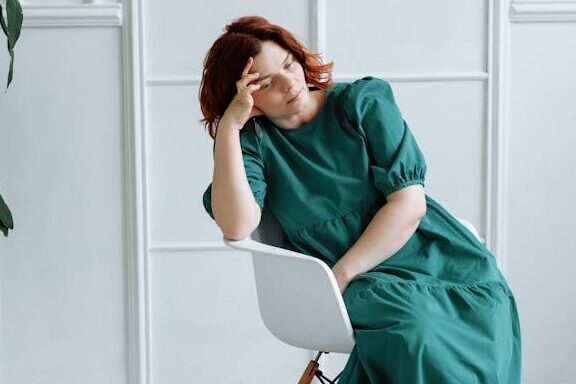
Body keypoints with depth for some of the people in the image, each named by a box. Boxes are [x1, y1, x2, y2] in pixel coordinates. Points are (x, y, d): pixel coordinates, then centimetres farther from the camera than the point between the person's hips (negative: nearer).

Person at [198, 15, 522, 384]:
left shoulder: (362, 103, 4)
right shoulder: (253, 141, 5)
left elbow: (409, 203, -4)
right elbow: (236, 227, -14)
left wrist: (340, 275, -11)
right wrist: (229, 126, -15)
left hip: (443, 261, 1)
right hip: (364, 285, -1)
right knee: (416, 328, -34)